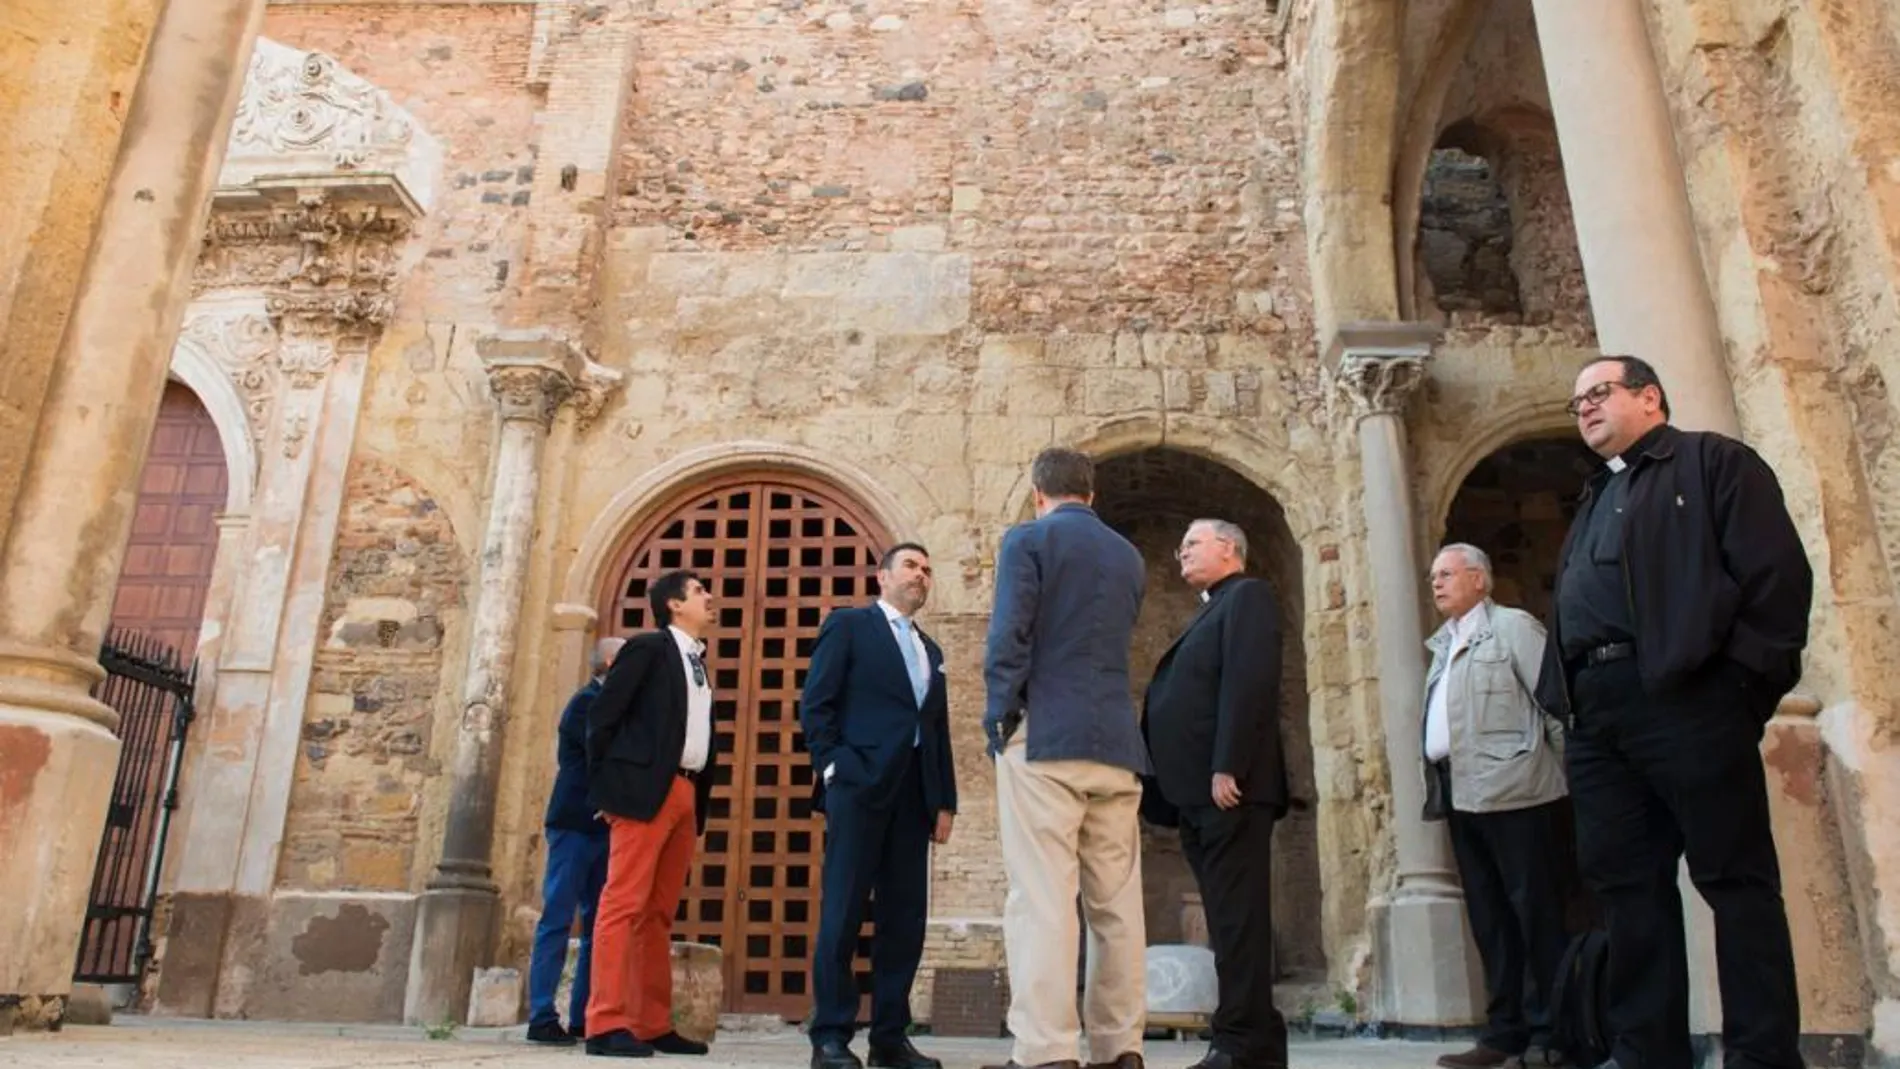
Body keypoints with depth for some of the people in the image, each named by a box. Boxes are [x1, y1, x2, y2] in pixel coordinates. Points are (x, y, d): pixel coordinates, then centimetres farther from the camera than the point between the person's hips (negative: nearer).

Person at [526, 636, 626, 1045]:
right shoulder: (587, 701, -9)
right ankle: (542, 1017, -2)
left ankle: (583, 1018, 10)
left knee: (598, 925, 7)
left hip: (598, 827, 9)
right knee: (558, 921, -6)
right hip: (576, 825, -9)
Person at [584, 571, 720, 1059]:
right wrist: (605, 787, -8)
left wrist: (701, 801, 11)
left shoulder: (698, 664, 20)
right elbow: (602, 714, -6)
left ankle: (653, 1025, 13)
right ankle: (607, 1025, -8)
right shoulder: (648, 647, -1)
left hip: (685, 794, 8)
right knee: (625, 904, -9)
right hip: (645, 790, -8)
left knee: (659, 914, 9)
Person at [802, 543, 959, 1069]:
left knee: (907, 917, 4)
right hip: (859, 786, -6)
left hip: (913, 794, 6)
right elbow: (815, 703, -3)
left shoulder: (931, 650, 23)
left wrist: (944, 800, 12)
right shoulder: (847, 624, 6)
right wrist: (832, 769, -10)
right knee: (843, 913, -5)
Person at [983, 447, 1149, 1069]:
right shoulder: (1129, 557, 18)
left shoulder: (1028, 539, 0)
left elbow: (1008, 636, -9)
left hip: (1046, 736, -5)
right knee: (1117, 901, 7)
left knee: (1043, 898, -7)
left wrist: (998, 721, -2)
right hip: (1116, 742, 6)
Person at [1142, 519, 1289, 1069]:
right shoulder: (1211, 611, 26)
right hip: (1199, 791, 9)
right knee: (1227, 916, 10)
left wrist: (1227, 769, -23)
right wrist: (1191, 784, 14)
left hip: (1228, 785, -9)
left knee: (1236, 915, -8)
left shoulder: (1247, 595, -2)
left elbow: (1249, 682, -16)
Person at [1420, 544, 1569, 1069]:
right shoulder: (1444, 644, 20)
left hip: (1513, 790, -8)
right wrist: (1440, 784, 10)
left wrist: (1570, 773, -9)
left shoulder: (1513, 626, -2)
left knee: (1537, 913, -1)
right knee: (1488, 919, 11)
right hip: (1463, 795, 8)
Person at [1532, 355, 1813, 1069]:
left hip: (1685, 695, -7)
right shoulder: (1594, 501, 27)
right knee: (1626, 883, 6)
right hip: (1596, 716, 7)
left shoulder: (1712, 461, 7)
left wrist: (1746, 682, -13)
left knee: (1734, 876, -1)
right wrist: (1564, 695, 9)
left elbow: (1778, 570, -5)